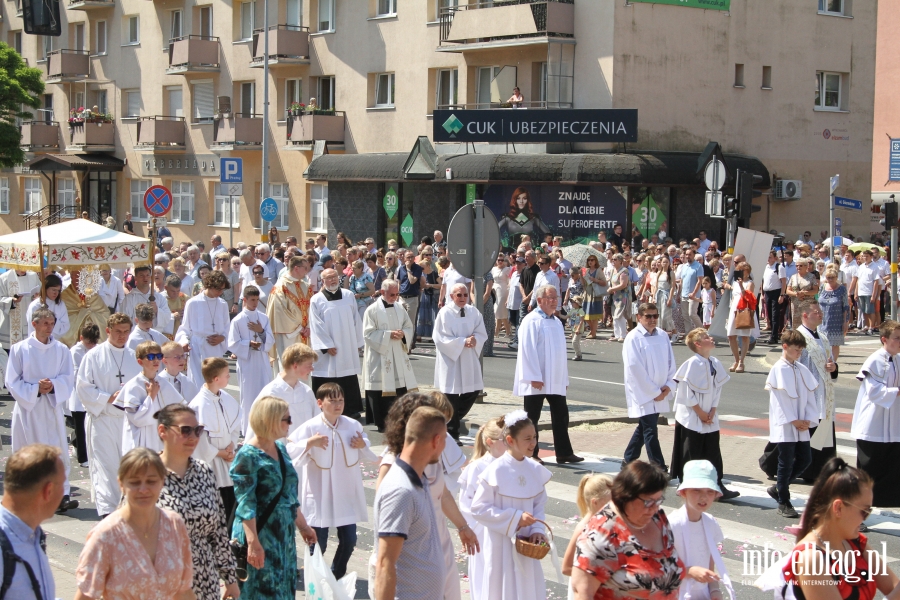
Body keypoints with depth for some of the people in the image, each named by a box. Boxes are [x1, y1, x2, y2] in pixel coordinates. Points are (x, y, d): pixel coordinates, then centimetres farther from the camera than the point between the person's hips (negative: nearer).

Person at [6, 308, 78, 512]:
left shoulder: (61, 350, 3)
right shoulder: (19, 349, -2)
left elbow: (68, 379, 2)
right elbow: (12, 381, -3)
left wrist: (52, 386, -17)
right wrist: (35, 389, -15)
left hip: (52, 408, 1)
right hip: (27, 408, -1)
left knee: (59, 453, -6)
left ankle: (61, 496, -5)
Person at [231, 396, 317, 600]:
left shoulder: (280, 449, 8)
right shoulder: (248, 456, -16)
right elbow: (245, 505, -20)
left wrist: (302, 525, 21)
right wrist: (253, 543, -25)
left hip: (284, 535, 8)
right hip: (260, 536, -8)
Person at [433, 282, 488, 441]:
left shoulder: (474, 312, 4)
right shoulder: (445, 313, -10)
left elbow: (482, 334, 6)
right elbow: (441, 338, -13)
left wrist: (474, 340, -17)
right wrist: (463, 342, -19)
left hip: (469, 360, 5)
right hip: (450, 359, -5)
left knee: (473, 392, 6)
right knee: (452, 396, -1)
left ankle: (453, 419, 28)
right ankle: (452, 432, 10)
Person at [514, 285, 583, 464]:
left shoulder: (556, 322, 15)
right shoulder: (531, 321, -10)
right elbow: (528, 350, -15)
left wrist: (564, 378, 16)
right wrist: (534, 377, -19)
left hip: (556, 380, 7)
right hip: (537, 381, -7)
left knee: (561, 416, 6)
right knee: (532, 417, 2)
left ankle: (564, 453, 11)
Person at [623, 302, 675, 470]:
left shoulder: (663, 336, 7)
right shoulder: (633, 338, -12)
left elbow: (671, 362, 11)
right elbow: (635, 369, -14)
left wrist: (669, 385, -3)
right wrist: (654, 391, -13)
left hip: (659, 392, 7)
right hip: (642, 393, -7)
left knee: (644, 427, 16)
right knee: (650, 431, -8)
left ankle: (629, 460, 31)